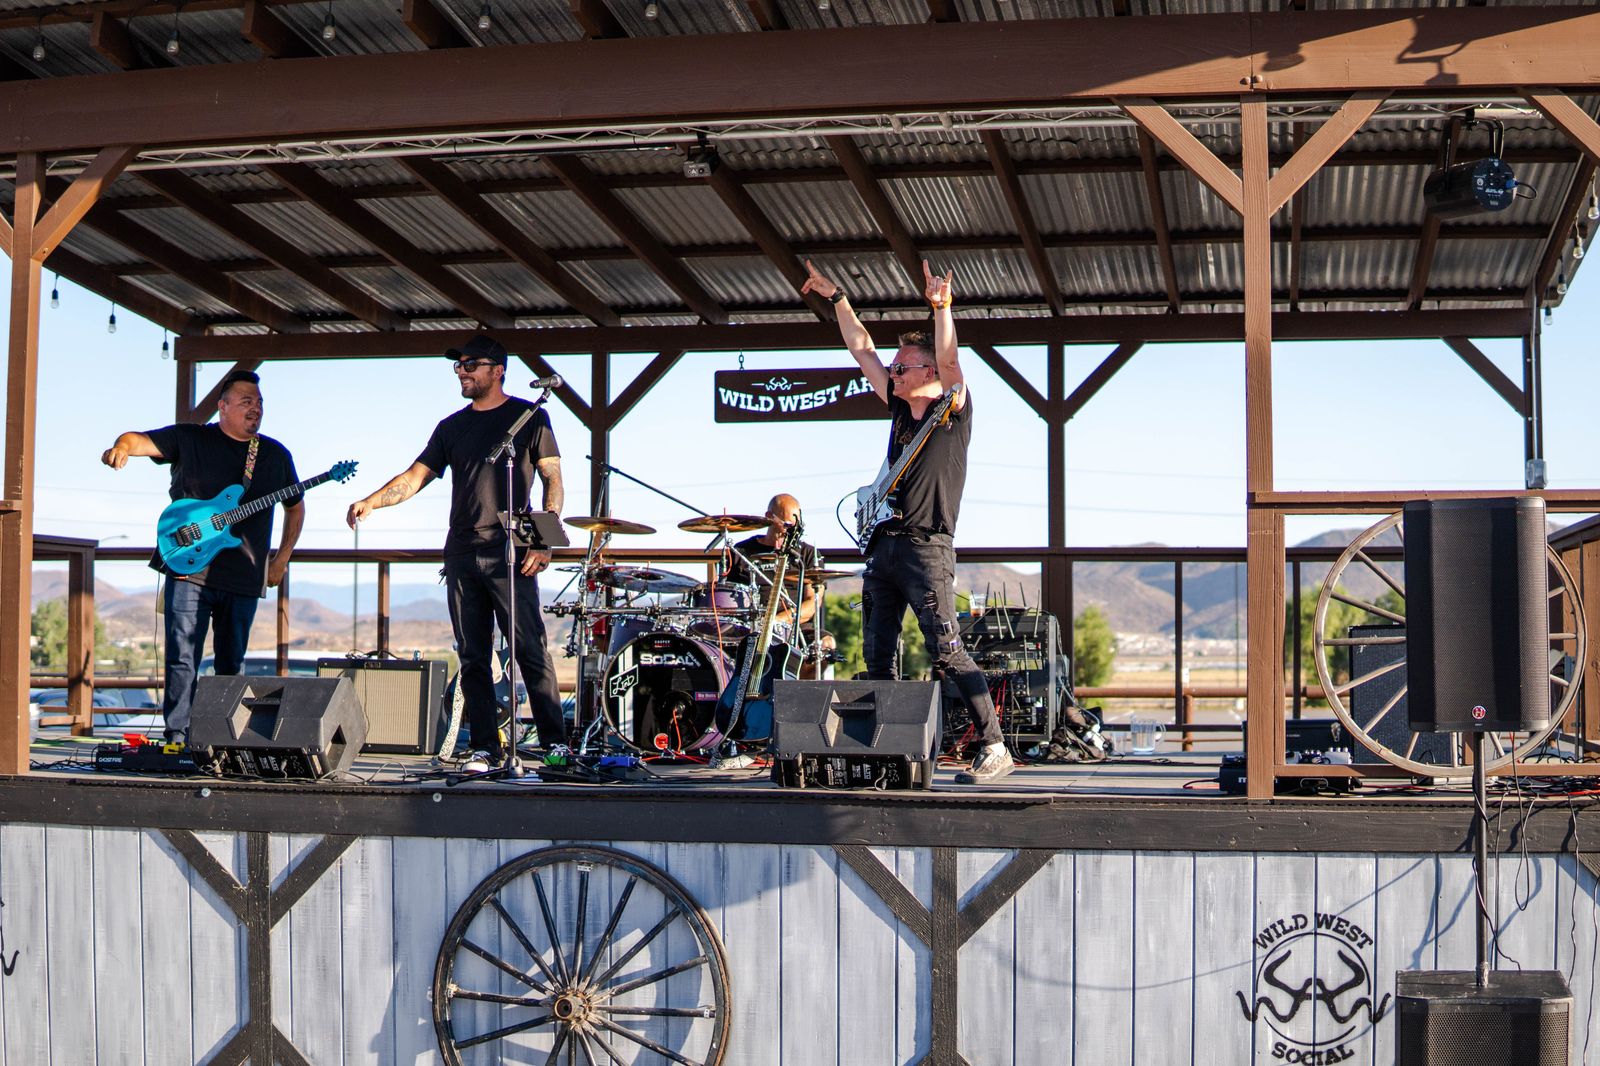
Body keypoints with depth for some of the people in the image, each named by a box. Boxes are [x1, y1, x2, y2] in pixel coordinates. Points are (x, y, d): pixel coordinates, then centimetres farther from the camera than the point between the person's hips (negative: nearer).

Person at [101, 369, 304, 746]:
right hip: (189, 570, -3)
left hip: (244, 579, 3)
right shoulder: (190, 439, 5)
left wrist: (282, 558, 14)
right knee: (182, 660, -8)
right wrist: (122, 447, -29)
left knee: (231, 666, 8)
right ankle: (177, 738, -8)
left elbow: (295, 506, 23)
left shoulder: (276, 455, 13)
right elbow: (142, 440, -4)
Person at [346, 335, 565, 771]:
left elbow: (553, 480, -1)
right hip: (462, 555, 5)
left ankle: (554, 743, -4)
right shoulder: (452, 427, 17)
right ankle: (485, 747, 7)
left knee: (531, 652, -9)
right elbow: (415, 476, 12)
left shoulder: (529, 418, 4)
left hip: (509, 554, -5)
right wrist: (370, 501, -5)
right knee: (472, 658, 4)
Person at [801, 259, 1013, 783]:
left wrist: (942, 306, -32)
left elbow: (947, 359, -22)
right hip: (884, 544, 8)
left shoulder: (954, 410, -3)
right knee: (877, 656, 7)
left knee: (946, 651, -14)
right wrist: (836, 298, 21)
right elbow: (862, 349, 20)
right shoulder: (900, 407, 15)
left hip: (926, 548, -8)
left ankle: (994, 748, -11)